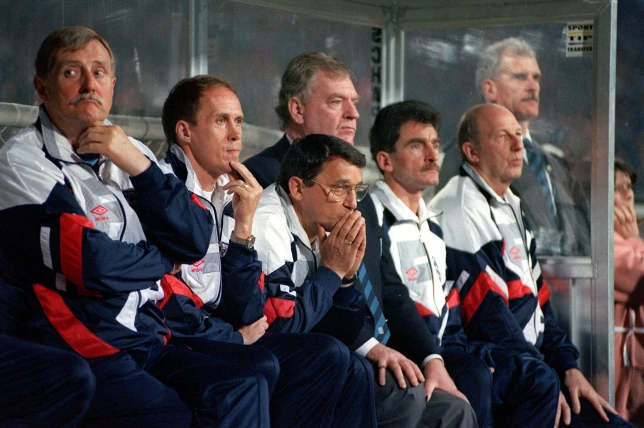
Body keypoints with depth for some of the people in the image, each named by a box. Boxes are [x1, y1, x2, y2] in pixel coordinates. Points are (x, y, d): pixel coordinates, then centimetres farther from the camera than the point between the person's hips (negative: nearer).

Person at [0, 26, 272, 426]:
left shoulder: (133, 153, 18)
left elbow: (195, 241, 5)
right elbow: (93, 266, -12)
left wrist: (139, 166, -5)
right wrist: (162, 259, 7)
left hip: (150, 340, 6)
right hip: (81, 348, -6)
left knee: (246, 389, -21)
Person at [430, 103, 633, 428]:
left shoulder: (510, 209, 21)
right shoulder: (457, 210, -9)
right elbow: (485, 310, -16)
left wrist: (568, 367, 7)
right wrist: (545, 381, -17)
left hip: (528, 363, 9)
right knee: (540, 382, -36)